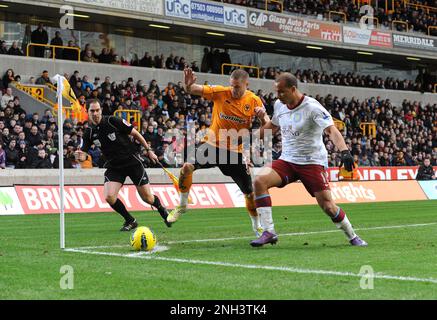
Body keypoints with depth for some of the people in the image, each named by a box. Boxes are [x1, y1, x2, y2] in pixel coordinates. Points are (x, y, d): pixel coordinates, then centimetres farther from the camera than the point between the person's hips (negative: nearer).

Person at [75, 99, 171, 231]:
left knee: (147, 197, 1)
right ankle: (130, 221, 7)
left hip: (132, 160, -3)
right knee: (109, 197, -18)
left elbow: (135, 133, -4)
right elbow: (84, 153, -2)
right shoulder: (89, 132, -3)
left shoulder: (113, 121, -14)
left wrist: (148, 150, -1)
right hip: (114, 166, 3)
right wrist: (81, 156, -27)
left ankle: (162, 210, 36)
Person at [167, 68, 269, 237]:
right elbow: (195, 90, -18)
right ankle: (182, 205, 2)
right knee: (187, 167, -22)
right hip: (213, 144, -1)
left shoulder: (254, 101, -7)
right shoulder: (220, 92, -11)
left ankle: (257, 227, 27)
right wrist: (188, 85, -42)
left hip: (236, 151, 1)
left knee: (249, 192, 2)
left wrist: (262, 115, -26)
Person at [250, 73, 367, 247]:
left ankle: (352, 236, 20)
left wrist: (344, 151, -42)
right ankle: (268, 232, -16)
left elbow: (331, 130, -27)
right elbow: (272, 126, 25)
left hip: (313, 162, -5)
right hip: (287, 160, 5)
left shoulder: (312, 107, -16)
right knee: (260, 180, -21)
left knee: (328, 206, -8)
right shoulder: (279, 105, 4)